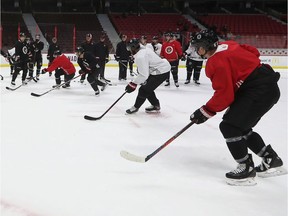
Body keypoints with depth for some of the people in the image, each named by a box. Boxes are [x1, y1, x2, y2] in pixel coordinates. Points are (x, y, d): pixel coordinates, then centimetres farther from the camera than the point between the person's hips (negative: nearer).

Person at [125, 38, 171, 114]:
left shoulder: (140, 57, -22)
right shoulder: (144, 50, 9)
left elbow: (143, 75, -24)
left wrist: (133, 84, -17)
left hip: (161, 72, -10)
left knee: (144, 90, -3)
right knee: (147, 88, 19)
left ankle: (136, 107, 11)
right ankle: (155, 105, 28)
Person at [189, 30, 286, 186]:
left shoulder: (216, 62, -16)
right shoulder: (227, 46, 10)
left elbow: (224, 95, -18)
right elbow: (253, 53, 18)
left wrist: (205, 112, -10)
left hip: (261, 91, -10)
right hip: (268, 85, 10)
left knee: (229, 126, -10)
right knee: (242, 127, 18)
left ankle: (247, 169, -1)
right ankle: (271, 160, 27)